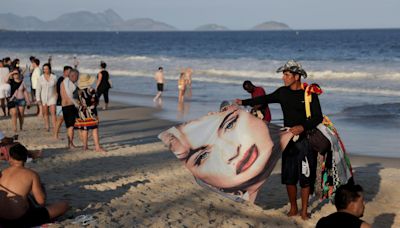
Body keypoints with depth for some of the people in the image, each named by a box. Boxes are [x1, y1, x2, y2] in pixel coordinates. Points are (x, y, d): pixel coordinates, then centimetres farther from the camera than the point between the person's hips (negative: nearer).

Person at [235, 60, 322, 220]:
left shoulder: (309, 93, -8)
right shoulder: (283, 92, 7)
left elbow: (318, 117, -9)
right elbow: (265, 99, 19)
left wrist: (303, 127, -22)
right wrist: (243, 102, 21)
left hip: (305, 139, -4)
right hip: (288, 140, 4)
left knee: (305, 176, -2)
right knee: (289, 176, 6)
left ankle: (304, 211, 9)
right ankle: (293, 208, 20)